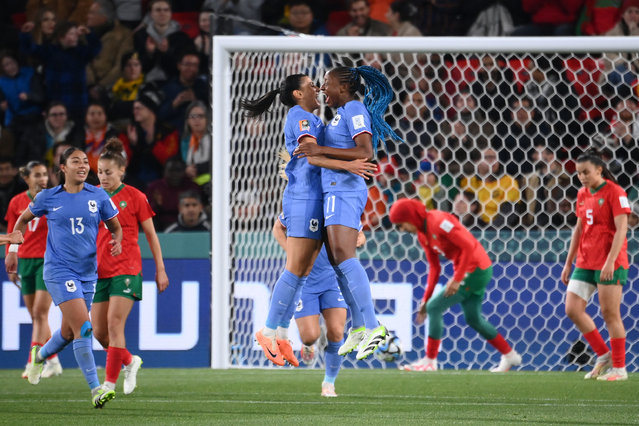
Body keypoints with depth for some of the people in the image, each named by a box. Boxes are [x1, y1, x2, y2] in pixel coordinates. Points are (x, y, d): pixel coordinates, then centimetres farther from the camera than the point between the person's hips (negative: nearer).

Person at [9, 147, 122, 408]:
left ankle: (40, 355, 46)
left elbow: (115, 227, 12)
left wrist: (117, 241, -10)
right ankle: (95, 389, -20)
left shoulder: (98, 197, 3)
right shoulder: (48, 198, 0)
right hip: (59, 270, -4)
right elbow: (23, 220, 16)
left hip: (88, 273, 4)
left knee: (69, 333, 14)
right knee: (83, 327, -18)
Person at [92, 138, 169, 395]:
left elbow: (151, 235, 4)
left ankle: (110, 383, -11)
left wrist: (160, 269, 3)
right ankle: (130, 361, 29)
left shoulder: (134, 197, -2)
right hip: (99, 271, 5)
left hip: (126, 270, -5)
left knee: (115, 324, -15)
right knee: (99, 332, 3)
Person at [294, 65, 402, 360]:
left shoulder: (354, 109, -8)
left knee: (343, 255, -22)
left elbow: (365, 152, -20)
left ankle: (372, 326, -27)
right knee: (336, 259, 10)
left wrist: (321, 150, -23)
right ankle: (358, 327, 11)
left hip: (343, 189, -11)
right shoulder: (343, 113, 21)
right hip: (335, 190, 11)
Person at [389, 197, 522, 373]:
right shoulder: (422, 234, 9)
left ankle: (430, 361, -4)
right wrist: (425, 299, 8)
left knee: (434, 308, -10)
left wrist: (457, 279, -24)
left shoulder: (438, 221, -20)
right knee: (473, 319, 20)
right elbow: (434, 268, 14)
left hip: (475, 270, -10)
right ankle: (509, 356, 34)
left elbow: (468, 246, -24)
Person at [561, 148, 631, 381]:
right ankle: (604, 356, 13)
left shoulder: (614, 192, -10)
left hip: (609, 263, -7)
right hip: (585, 263, 7)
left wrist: (610, 262, -24)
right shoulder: (582, 194, 12)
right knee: (573, 310, 0)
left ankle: (619, 368, 5)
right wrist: (568, 263, 18)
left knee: (610, 313, -5)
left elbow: (621, 229, -16)